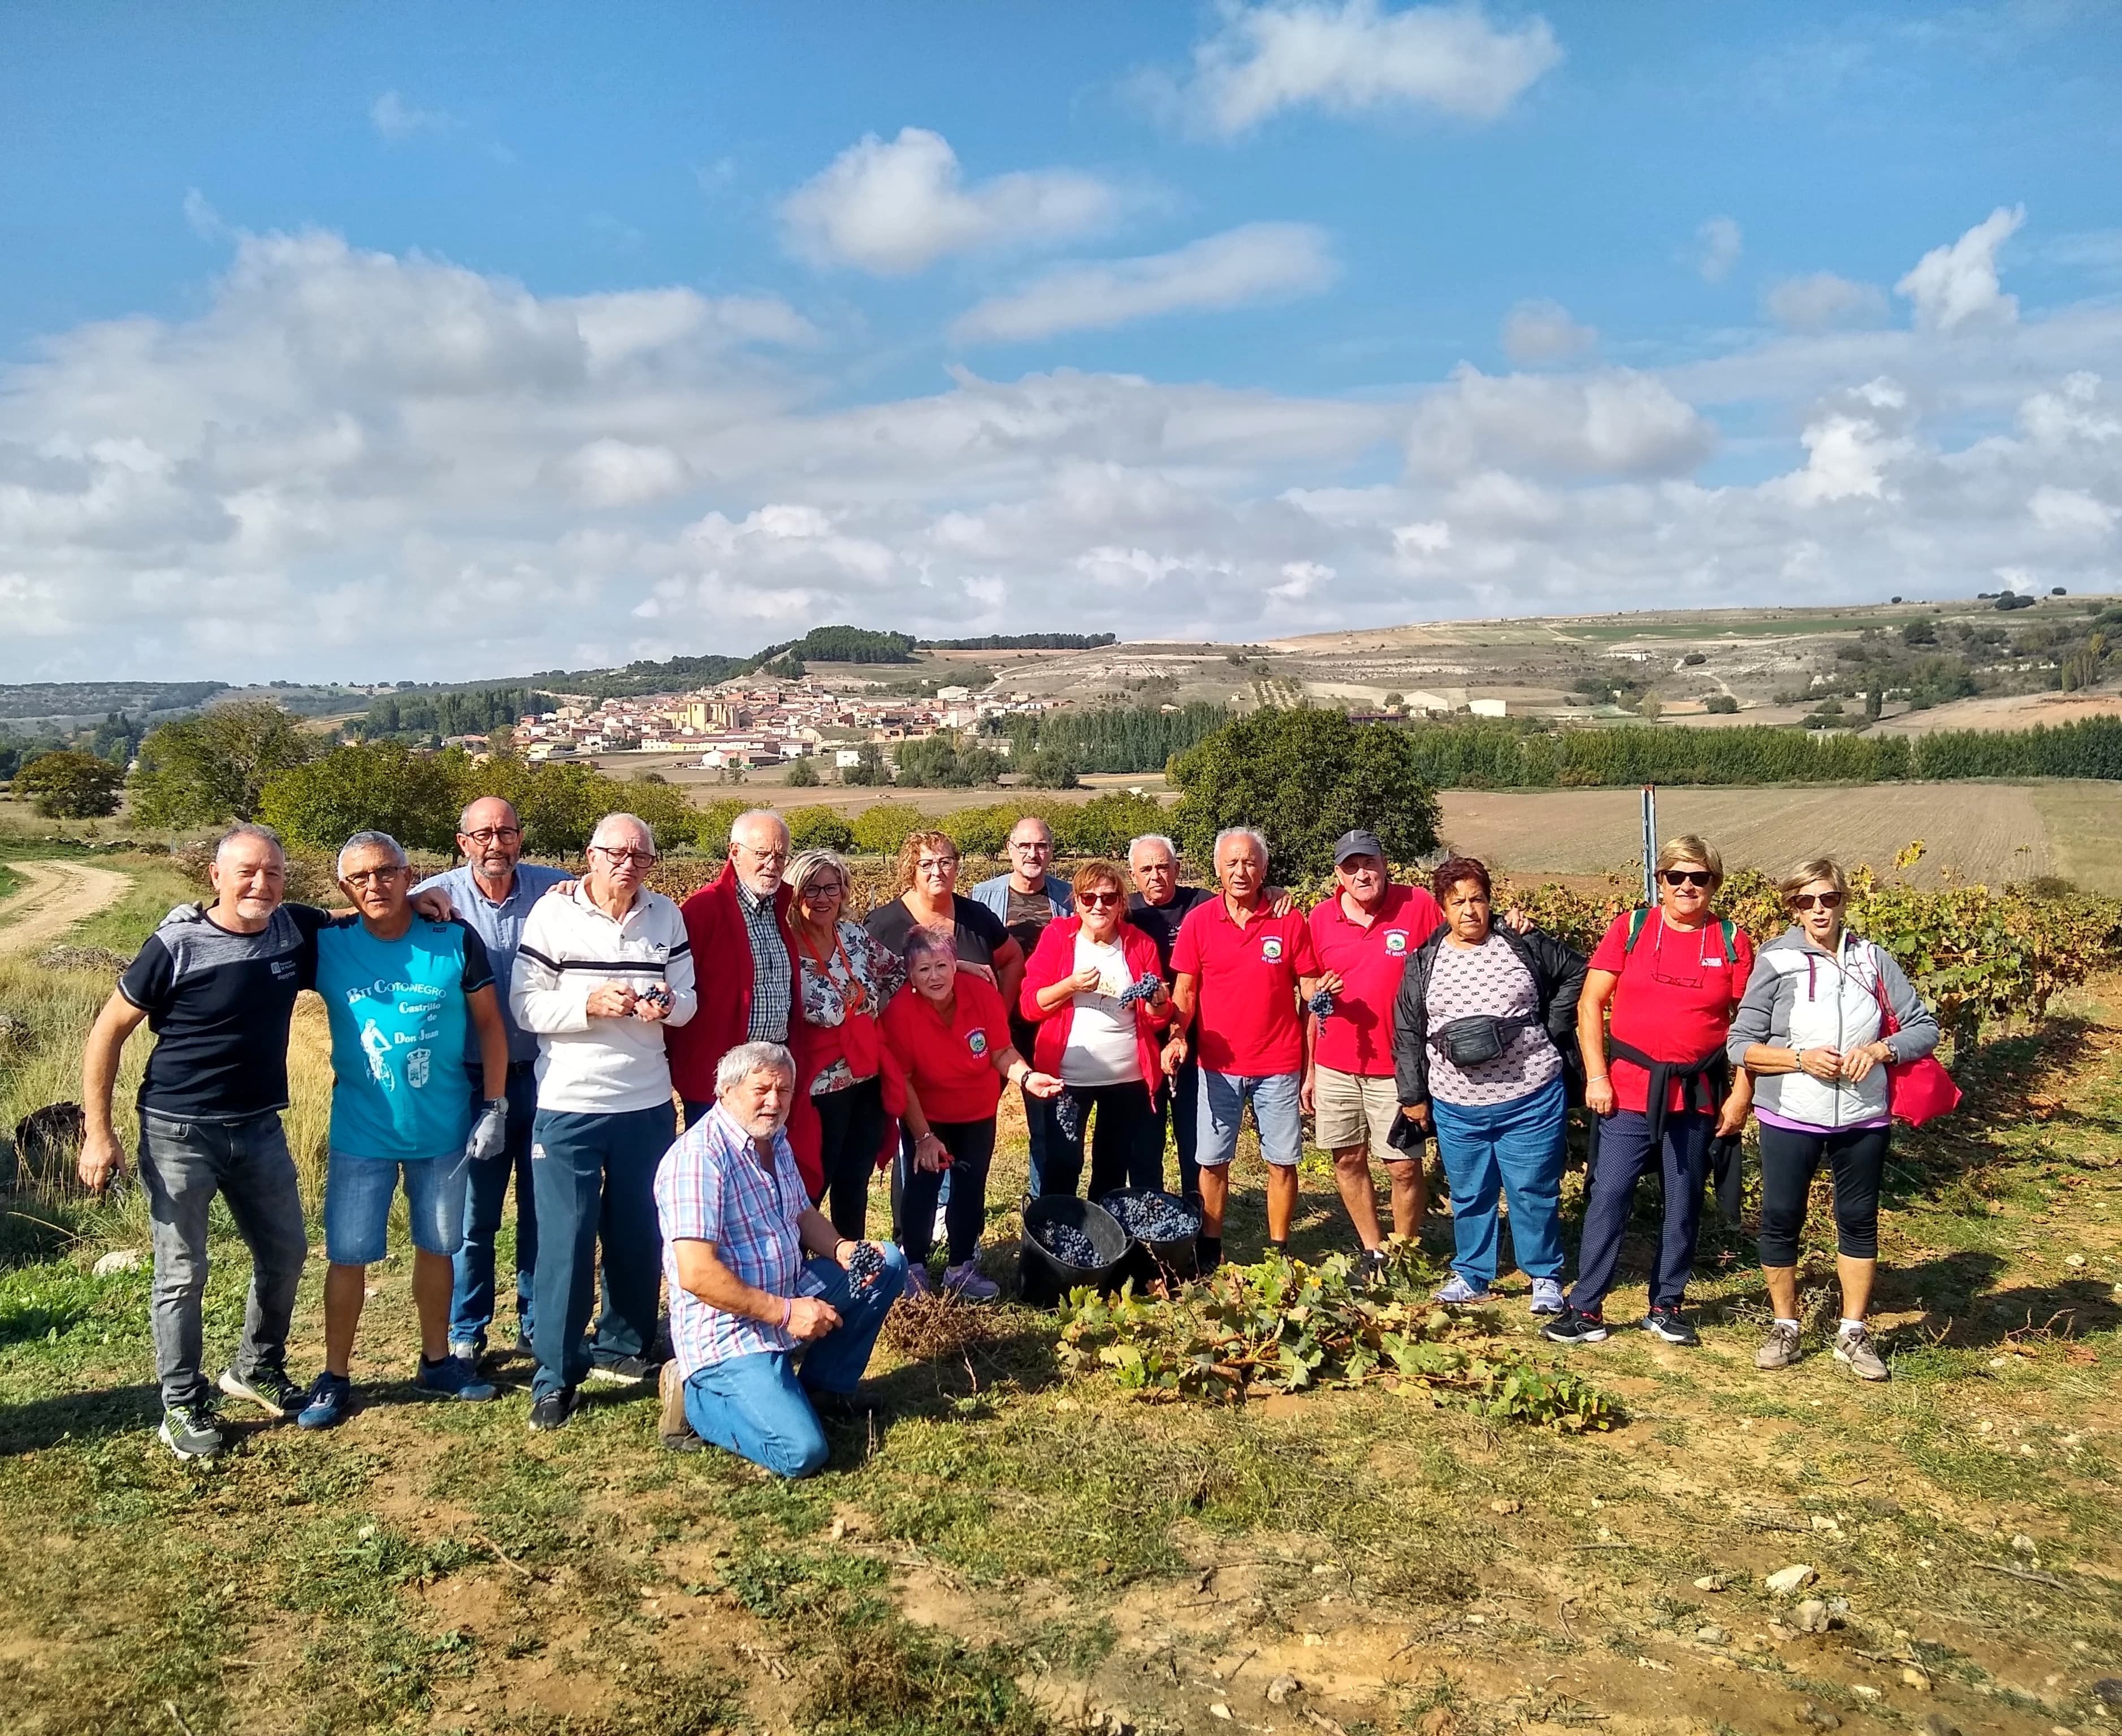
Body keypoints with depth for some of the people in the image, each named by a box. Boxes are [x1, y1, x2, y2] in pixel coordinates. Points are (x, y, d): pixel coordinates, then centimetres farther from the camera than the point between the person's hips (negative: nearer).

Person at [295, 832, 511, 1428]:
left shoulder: (454, 940, -8)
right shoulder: (327, 946, -8)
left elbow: (488, 1023, -2)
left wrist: (494, 1107, -4)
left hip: (443, 1129, 1)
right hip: (362, 1132, -1)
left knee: (437, 1246, 15)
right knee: (348, 1255, 4)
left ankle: (437, 1360, 32)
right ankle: (335, 1377, 20)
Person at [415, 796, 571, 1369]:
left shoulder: (555, 889, -2)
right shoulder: (438, 896, -4)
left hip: (544, 1075, 1)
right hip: (473, 1078, -1)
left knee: (543, 1208, 12)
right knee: (473, 1213, 8)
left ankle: (538, 1326, 27)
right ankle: (465, 1335, 24)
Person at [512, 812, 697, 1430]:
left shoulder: (666, 915, 4)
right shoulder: (553, 913, -6)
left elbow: (688, 998, 8)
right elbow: (525, 1006, -8)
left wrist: (667, 1004, -15)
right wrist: (590, 1004, -23)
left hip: (647, 1104, 4)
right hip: (568, 1106, -3)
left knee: (639, 1233, 11)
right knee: (565, 1240, -2)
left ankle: (623, 1346, 30)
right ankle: (556, 1376, 10)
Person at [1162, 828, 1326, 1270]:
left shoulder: (1291, 921, -3)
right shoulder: (1198, 922, -2)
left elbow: (1309, 992, 3)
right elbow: (1184, 992, 0)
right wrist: (1177, 1036, -15)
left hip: (1279, 1065, 0)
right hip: (1219, 1065, 1)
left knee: (1282, 1162, 6)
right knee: (1212, 1161, 7)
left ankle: (1279, 1251, 20)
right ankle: (1209, 1252, 22)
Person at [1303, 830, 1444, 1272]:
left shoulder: (1419, 906, -8)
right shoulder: (1321, 918, 1)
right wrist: (1310, 1068, 10)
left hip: (1397, 1067, -3)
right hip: (1335, 1066, 3)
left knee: (1404, 1166, 1)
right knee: (1348, 1160, 10)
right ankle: (1372, 1253, 26)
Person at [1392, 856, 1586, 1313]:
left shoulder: (1524, 944, -1)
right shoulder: (1424, 962, 3)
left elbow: (1576, 973, 11)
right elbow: (1407, 1032, 6)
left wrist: (1552, 1028, 1)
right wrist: (1412, 1096, 5)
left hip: (1530, 1099, -2)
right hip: (1456, 1107, 2)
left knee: (1534, 1191, 4)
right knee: (1469, 1195, 13)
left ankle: (1546, 1277, 20)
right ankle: (1471, 1275, 27)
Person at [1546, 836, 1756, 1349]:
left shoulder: (1732, 942, 3)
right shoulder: (1629, 928, -1)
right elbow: (1590, 1004, -1)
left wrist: (1741, 1095, -1)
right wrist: (1596, 1077, -8)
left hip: (1697, 1096, 2)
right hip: (1629, 1092, -1)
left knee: (1684, 1206, 11)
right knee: (1608, 1198, -3)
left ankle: (1666, 1307, 25)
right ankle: (1586, 1311, 4)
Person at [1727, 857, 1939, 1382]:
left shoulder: (1873, 959, 2)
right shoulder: (1775, 963, -5)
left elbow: (1924, 1027, 4)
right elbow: (1740, 1047, -6)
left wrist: (1881, 1050, -14)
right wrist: (1801, 1059, -19)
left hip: (1863, 1120, 2)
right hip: (1790, 1119, -2)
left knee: (1859, 1221, 11)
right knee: (1781, 1220, 6)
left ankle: (1854, 1331, 25)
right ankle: (1784, 1326, 23)